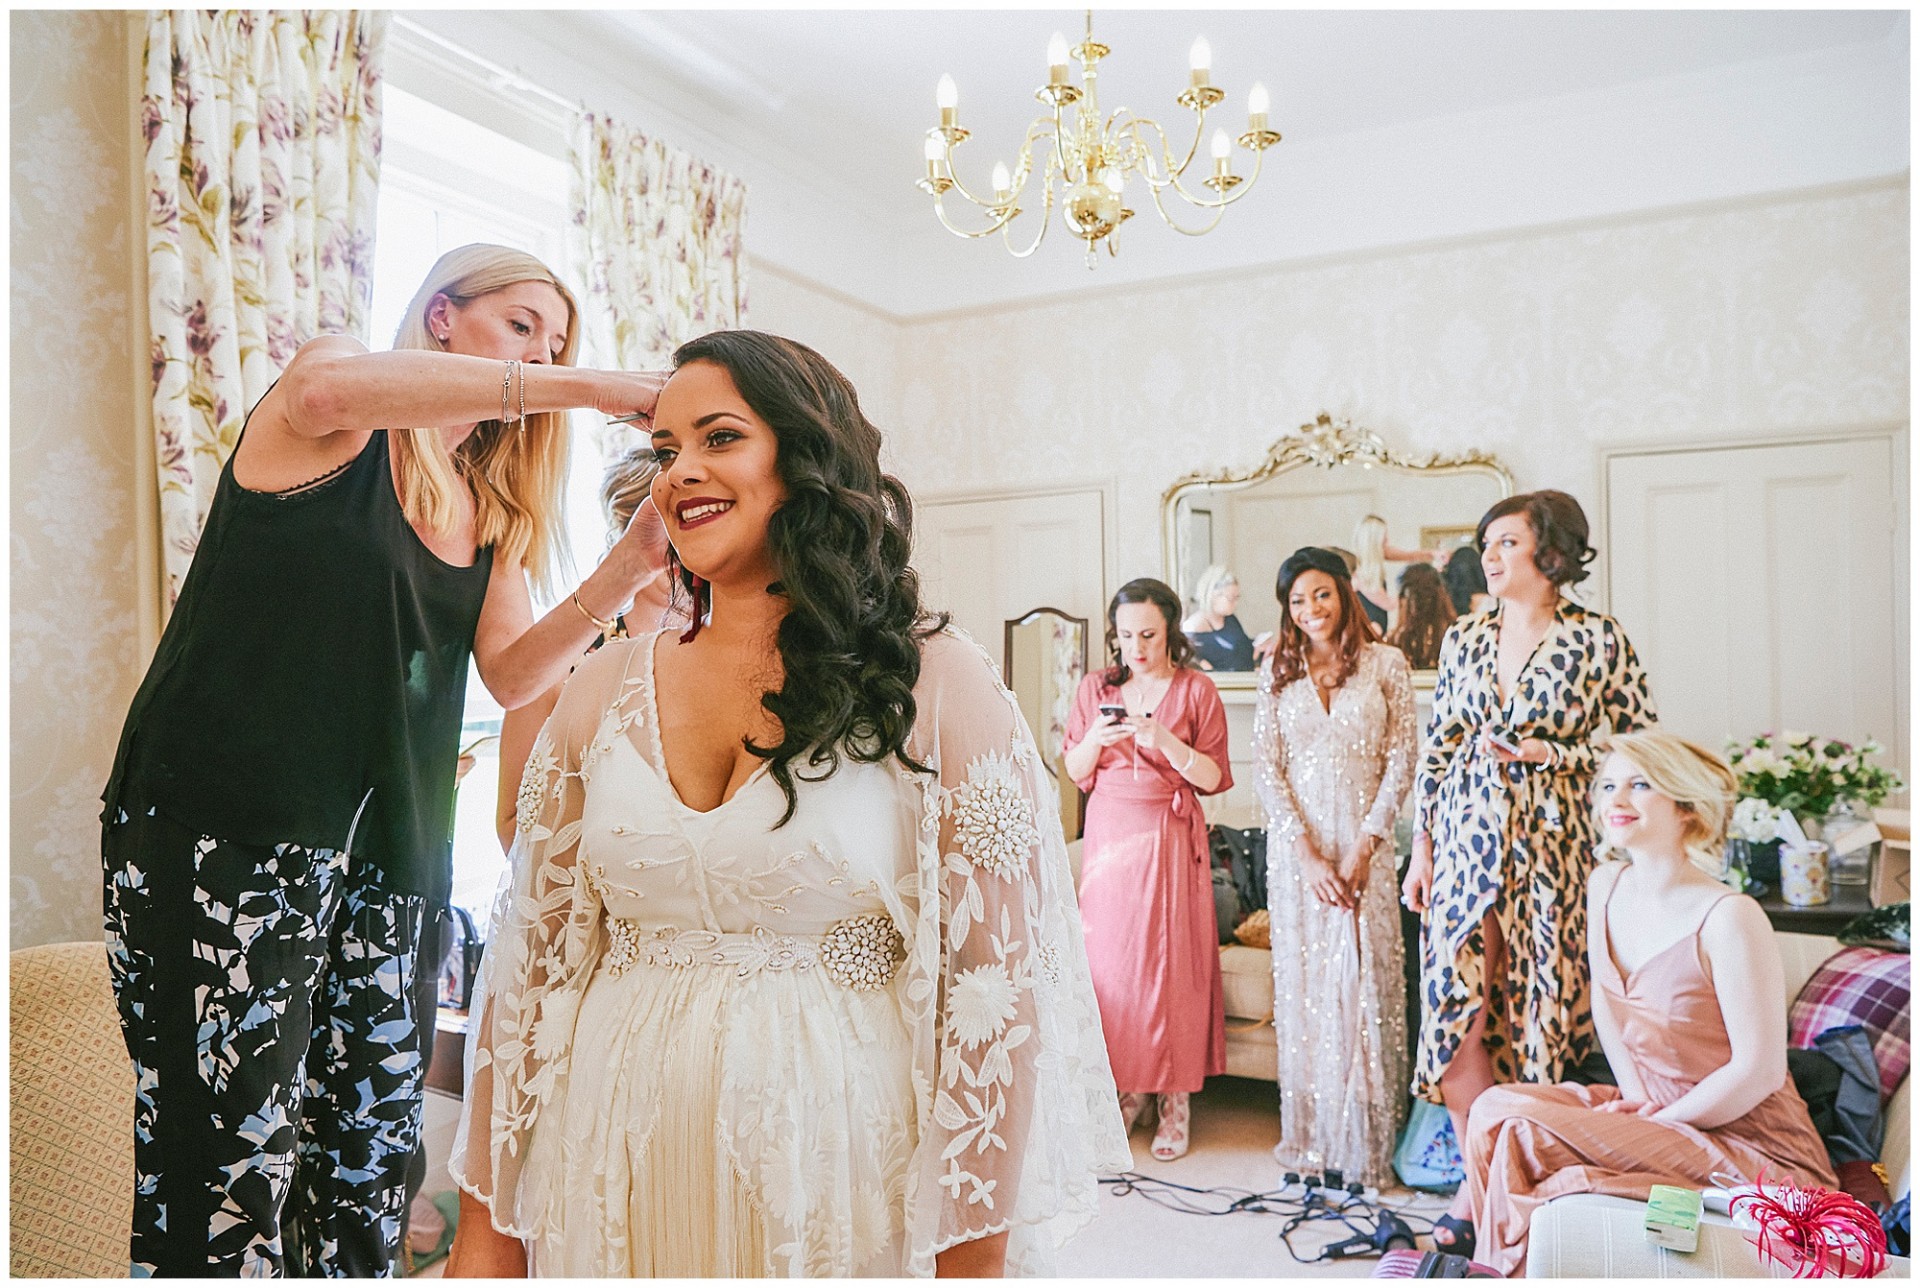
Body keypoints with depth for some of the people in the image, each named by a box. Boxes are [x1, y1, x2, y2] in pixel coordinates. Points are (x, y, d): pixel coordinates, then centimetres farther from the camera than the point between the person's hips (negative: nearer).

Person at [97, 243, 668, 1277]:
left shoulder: (492, 513, 18)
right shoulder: (341, 428, 2)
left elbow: (512, 675, 6)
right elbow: (328, 387, -24)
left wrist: (624, 571, -10)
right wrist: (590, 389, -25)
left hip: (386, 859, 6)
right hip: (224, 831, -6)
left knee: (371, 1163, 7)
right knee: (227, 1180, -6)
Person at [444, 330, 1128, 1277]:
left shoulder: (936, 688, -10)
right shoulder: (603, 691, 2)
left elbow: (999, 990, -11)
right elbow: (531, 961, 5)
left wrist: (972, 1259, -12)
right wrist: (485, 1229, 5)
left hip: (838, 1181, -3)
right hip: (615, 1187, 4)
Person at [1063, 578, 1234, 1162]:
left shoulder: (1196, 690, 0)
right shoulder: (1096, 687, 8)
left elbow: (1214, 778, -4)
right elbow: (1074, 771, 9)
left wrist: (1164, 740, -18)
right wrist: (1096, 738, -11)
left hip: (1169, 837, -2)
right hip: (1109, 834, 3)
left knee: (1172, 960, -4)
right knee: (1110, 959, 1)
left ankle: (1175, 1100, 9)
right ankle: (1127, 1086, 17)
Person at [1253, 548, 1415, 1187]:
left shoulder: (1386, 664, 3)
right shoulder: (1277, 672, 8)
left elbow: (1401, 762, -1)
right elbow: (1266, 770, 2)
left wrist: (1363, 846, -10)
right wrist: (1307, 852, -8)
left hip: (1362, 841, -2)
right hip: (1296, 845, 2)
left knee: (1365, 980, -3)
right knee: (1302, 983, 4)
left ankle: (1368, 1140, 8)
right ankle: (1309, 1135, 13)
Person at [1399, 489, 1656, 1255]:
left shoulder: (1598, 640, -2)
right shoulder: (1464, 639, 9)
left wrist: (1544, 751, -11)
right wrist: (1421, 847, 8)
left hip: (1548, 845, -3)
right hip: (1465, 840, 3)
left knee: (1536, 1015, 3)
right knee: (1455, 1011, -1)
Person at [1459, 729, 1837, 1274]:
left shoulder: (1728, 917, -23)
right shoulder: (1605, 886, 0)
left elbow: (1758, 1071, -20)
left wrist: (1653, 1124, -13)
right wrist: (1635, 1097, 1)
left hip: (1755, 1146, -7)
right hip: (1655, 1109, 7)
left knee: (1522, 1131, -22)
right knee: (1495, 1106, -13)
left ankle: (1505, 1264, 4)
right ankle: (1502, 1262, 4)